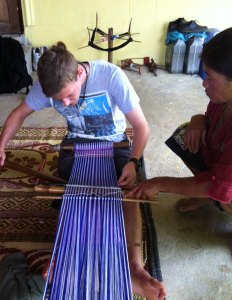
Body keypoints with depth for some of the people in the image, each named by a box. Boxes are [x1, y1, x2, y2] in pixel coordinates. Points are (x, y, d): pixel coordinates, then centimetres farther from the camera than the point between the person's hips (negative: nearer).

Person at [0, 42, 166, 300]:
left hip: (114, 142, -3)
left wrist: (132, 161, -35)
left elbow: (141, 126, -22)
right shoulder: (49, 85, -16)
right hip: (76, 142, 3)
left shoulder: (111, 75, -27)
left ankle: (134, 267, -30)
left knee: (127, 191, -25)